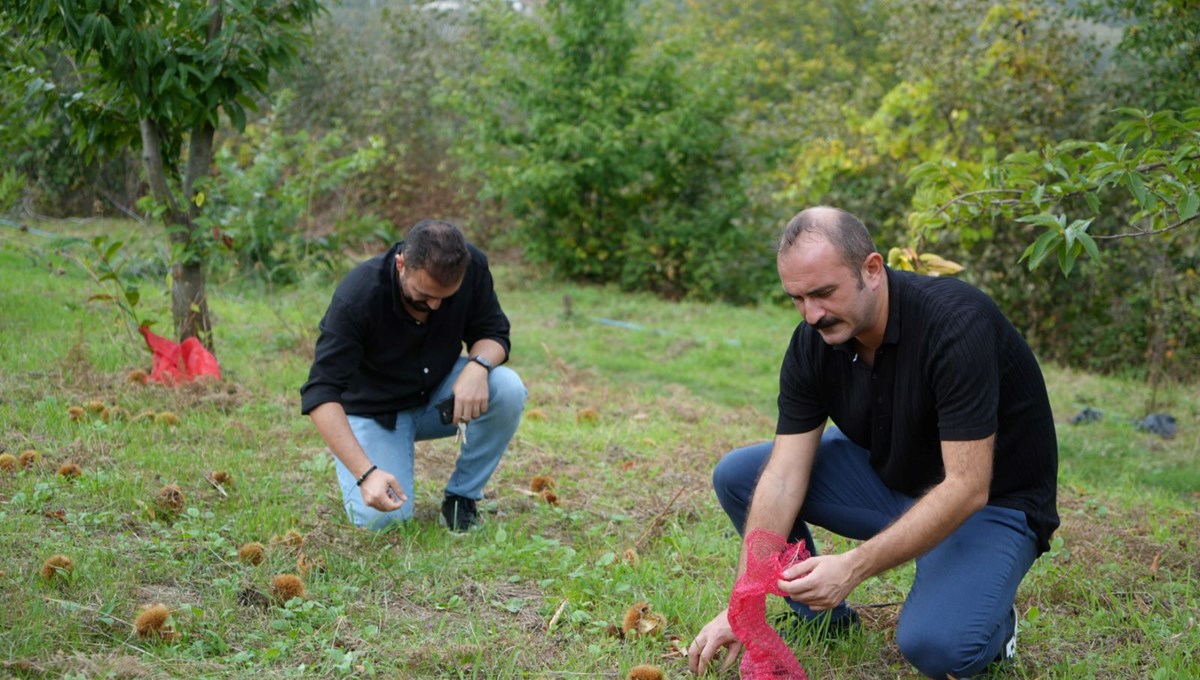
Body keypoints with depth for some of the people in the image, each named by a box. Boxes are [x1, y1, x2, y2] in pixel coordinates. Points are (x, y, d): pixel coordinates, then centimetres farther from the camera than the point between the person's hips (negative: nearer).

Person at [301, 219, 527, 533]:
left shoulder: (472, 266, -21)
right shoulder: (357, 295, -32)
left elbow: (493, 333, -8)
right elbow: (321, 394, -34)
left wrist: (479, 365, -33)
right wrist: (367, 473, -45)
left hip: (439, 395, 3)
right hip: (374, 410, -3)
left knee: (507, 389, -27)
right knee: (379, 517, -24)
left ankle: (462, 496, -5)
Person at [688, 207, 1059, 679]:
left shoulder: (957, 325, -31)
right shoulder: (813, 343, -12)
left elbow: (966, 488, -33)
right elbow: (784, 476, -13)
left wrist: (853, 567, -39)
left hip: (992, 501, -6)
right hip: (890, 477, 6)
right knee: (737, 475, -6)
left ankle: (991, 620, 3)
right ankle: (821, 619, 9)